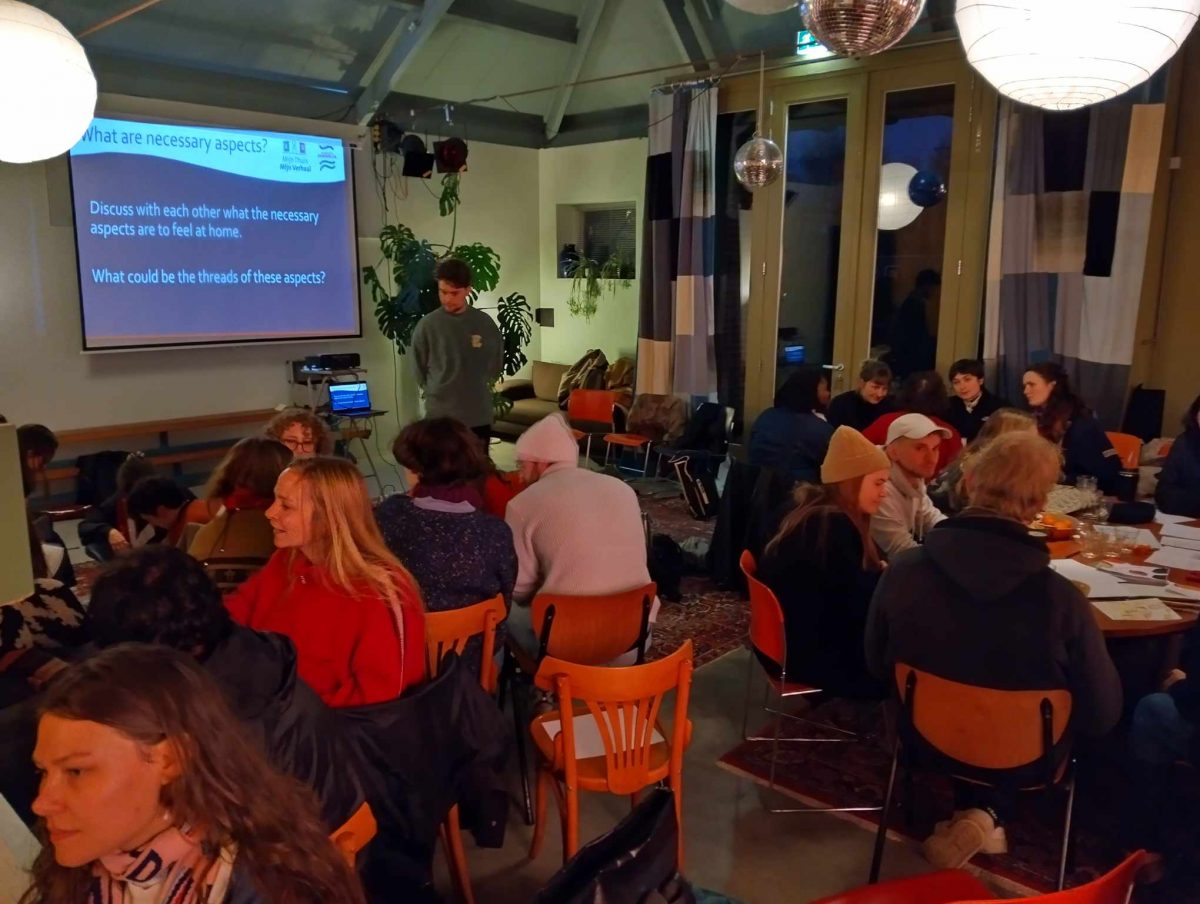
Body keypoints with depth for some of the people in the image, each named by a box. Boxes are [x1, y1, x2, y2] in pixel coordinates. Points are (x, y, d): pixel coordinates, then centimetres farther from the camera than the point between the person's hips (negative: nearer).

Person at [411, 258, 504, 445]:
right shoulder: (427, 325, -6)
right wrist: (438, 392, 11)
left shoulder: (485, 323, -2)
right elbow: (420, 369, 6)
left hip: (478, 416, 2)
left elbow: (496, 363, 11)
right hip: (439, 416, -2)